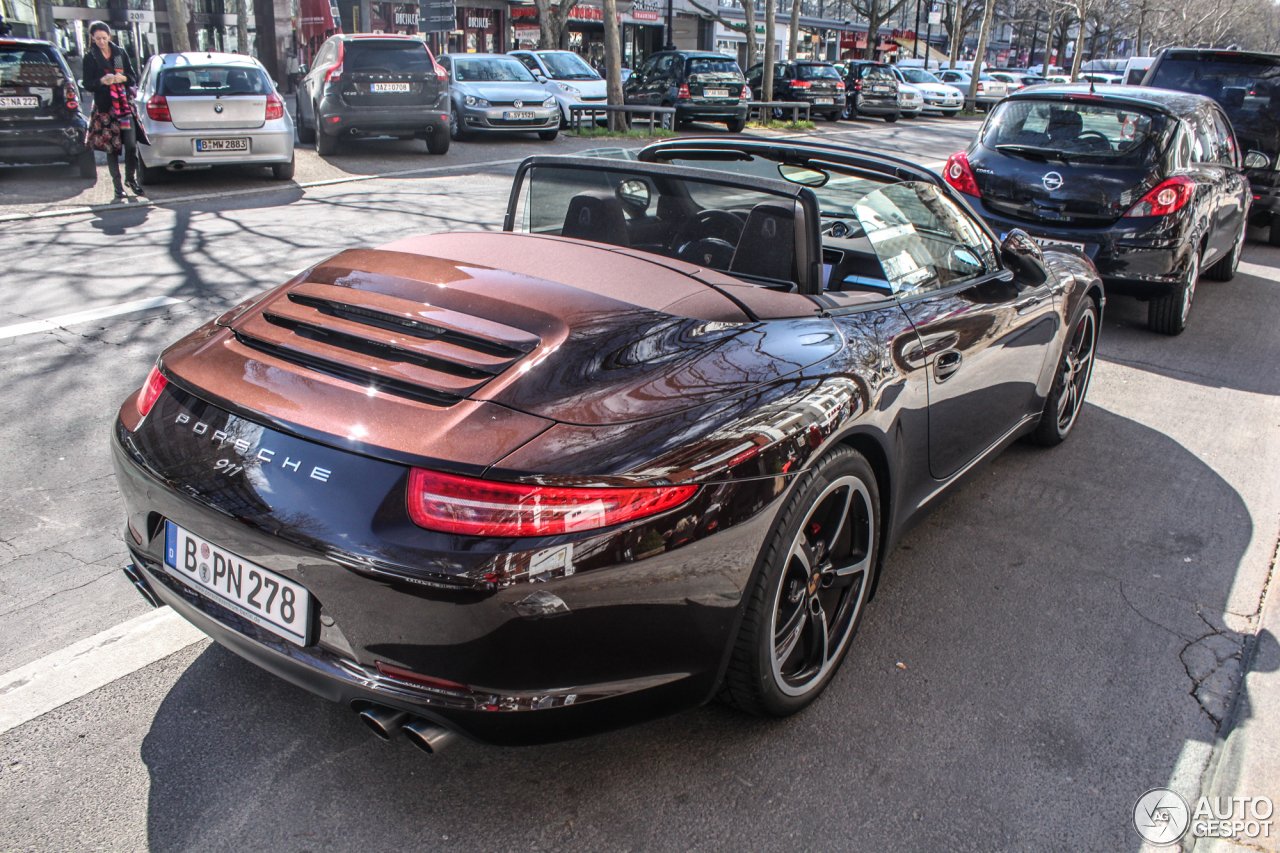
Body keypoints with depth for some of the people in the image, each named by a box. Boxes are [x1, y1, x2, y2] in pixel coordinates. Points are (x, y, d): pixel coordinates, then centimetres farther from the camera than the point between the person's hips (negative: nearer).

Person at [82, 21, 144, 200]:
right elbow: (87, 84, 1)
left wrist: (123, 78, -12)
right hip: (104, 107, -1)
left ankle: (130, 179, 11)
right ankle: (117, 185, 4)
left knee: (131, 144, -7)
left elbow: (134, 78, 10)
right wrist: (102, 81, -19)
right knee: (111, 147, -1)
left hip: (125, 105, 1)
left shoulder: (120, 53, 11)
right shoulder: (90, 57, 5)